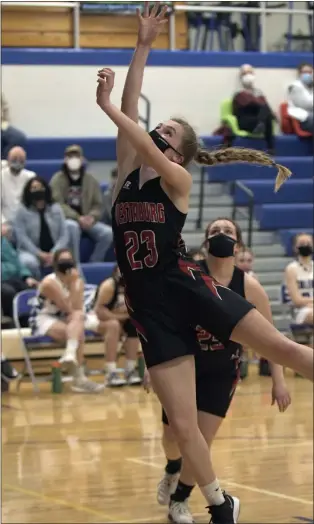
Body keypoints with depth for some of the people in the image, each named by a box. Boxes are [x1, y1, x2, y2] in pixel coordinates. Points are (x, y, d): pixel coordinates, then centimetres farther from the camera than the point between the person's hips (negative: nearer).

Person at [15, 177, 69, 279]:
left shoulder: (56, 209, 10)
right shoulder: (22, 211, 3)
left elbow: (64, 235, 4)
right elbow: (22, 237, -6)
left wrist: (54, 253, -13)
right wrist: (39, 254, -17)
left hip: (55, 252, 2)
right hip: (31, 252, -1)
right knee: (30, 262, -37)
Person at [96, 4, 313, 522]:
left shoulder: (178, 181, -1)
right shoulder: (127, 175, 10)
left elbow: (147, 149, -20)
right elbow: (131, 117, 2)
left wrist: (106, 104, -22)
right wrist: (143, 46, 0)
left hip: (188, 289, -3)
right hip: (151, 308, 3)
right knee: (182, 424, 1)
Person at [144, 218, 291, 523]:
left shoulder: (249, 287, -16)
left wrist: (278, 381, -8)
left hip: (222, 372, 0)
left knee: (201, 439, -8)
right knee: (173, 435, 9)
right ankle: (172, 472, 47)